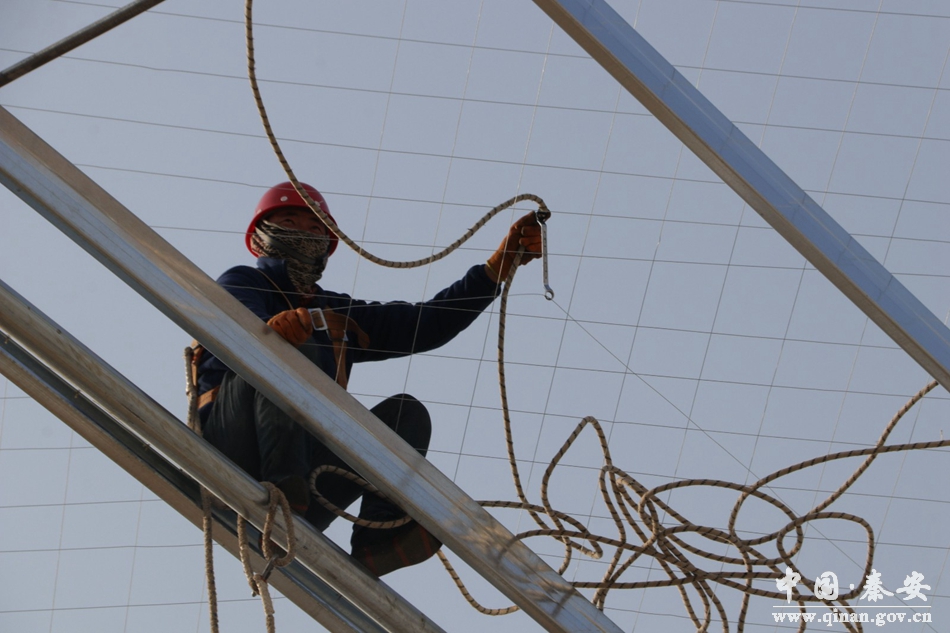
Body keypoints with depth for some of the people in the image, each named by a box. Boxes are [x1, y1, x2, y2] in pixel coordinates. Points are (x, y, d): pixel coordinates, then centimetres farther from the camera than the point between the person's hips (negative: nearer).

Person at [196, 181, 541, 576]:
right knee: (294, 345, -24)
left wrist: (504, 260, 14)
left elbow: (430, 324, 22)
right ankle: (282, 487, -42)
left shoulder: (339, 316, 29)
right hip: (235, 445, -6)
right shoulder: (239, 283, 13)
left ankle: (379, 539, -29)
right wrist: (274, 327, -38)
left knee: (406, 412, -6)